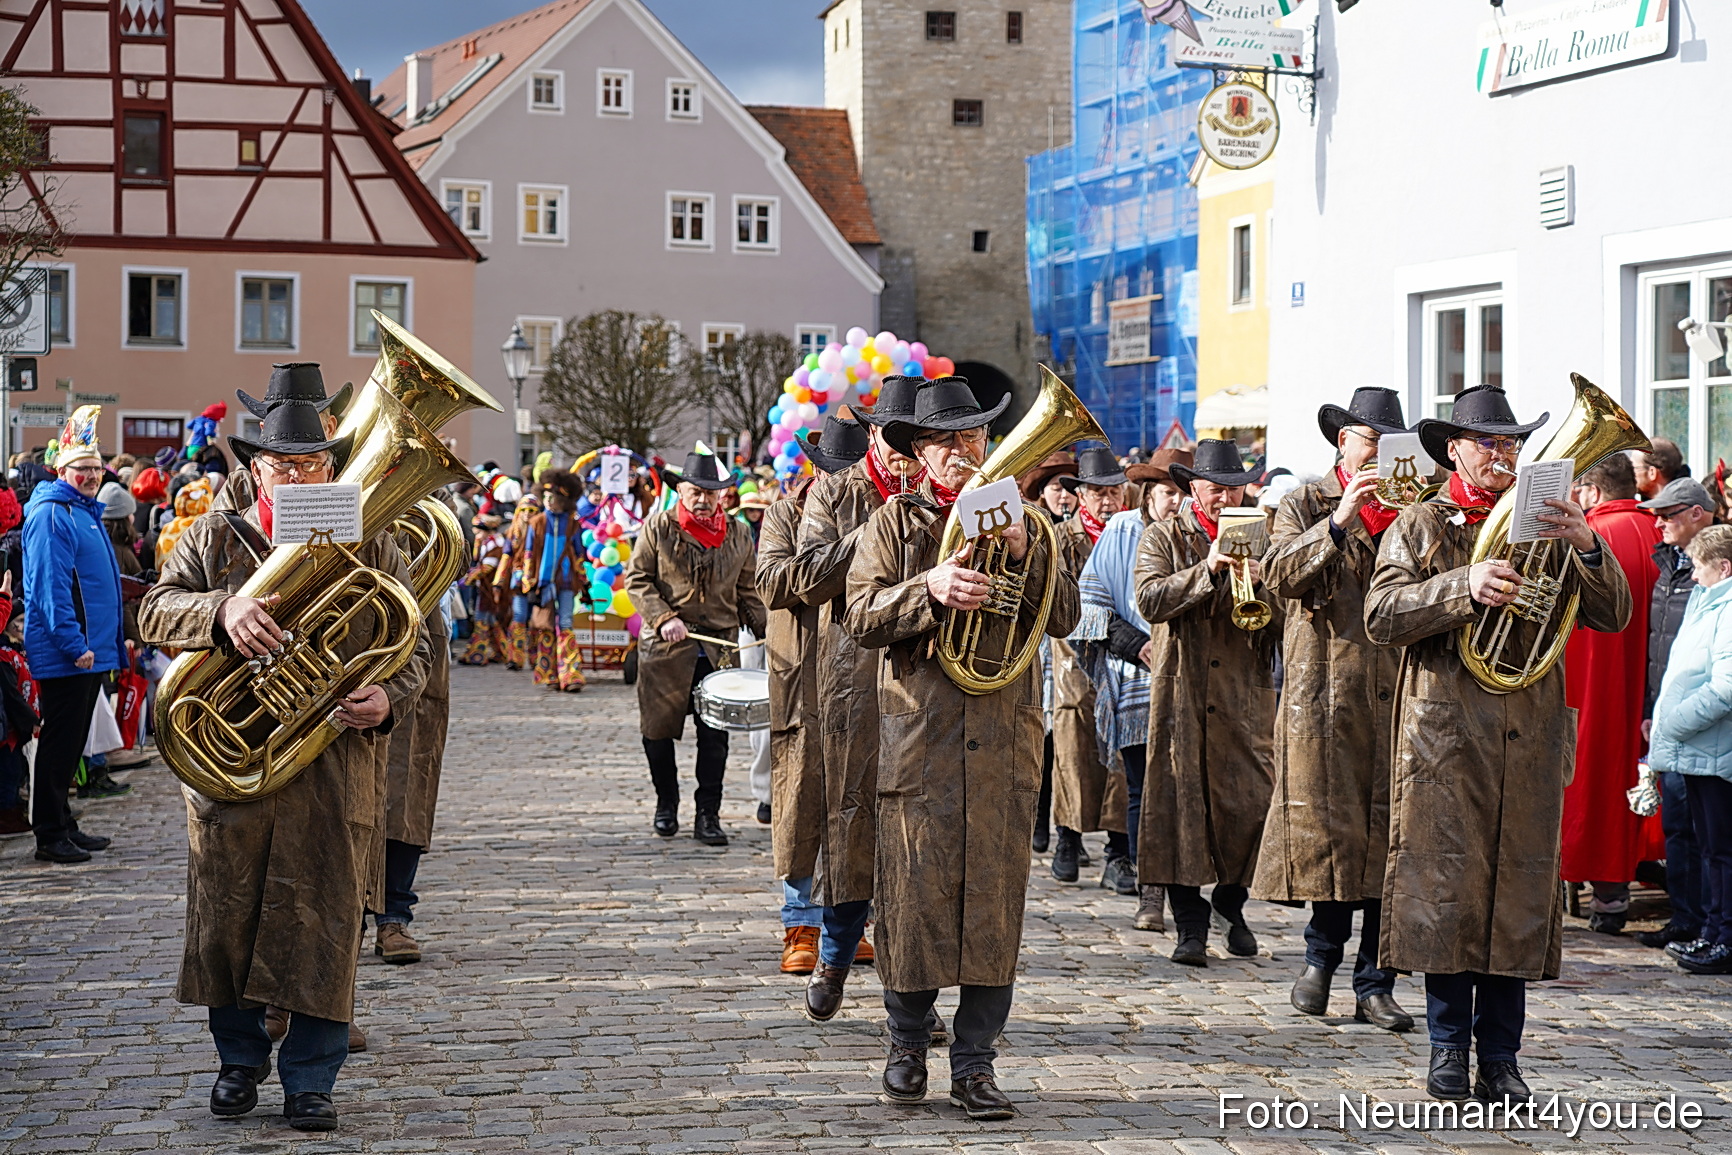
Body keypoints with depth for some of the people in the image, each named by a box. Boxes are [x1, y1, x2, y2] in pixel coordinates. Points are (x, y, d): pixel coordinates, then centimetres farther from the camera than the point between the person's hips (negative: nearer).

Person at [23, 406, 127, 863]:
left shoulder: (88, 510, 16)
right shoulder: (51, 514, -13)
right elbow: (50, 586, -20)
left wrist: (114, 638, 22)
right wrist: (75, 645, -23)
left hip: (91, 650, 9)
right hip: (64, 653, -9)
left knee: (72, 741, 14)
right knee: (60, 741, -5)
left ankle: (64, 826, 22)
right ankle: (50, 836, -1)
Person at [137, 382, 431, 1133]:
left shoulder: (373, 549, 8)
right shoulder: (215, 538, 6)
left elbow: (412, 645, 9)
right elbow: (155, 612, -5)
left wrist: (388, 699, -13)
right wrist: (222, 610, -25)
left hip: (336, 769, 0)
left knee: (324, 924, -1)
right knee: (226, 916, 8)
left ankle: (310, 1079, 11)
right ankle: (240, 1058, 28)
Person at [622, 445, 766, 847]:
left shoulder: (737, 534, 9)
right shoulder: (658, 527, 1)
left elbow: (748, 591, 14)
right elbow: (637, 580, 0)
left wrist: (766, 630, 1)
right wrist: (663, 618, -14)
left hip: (719, 648, 1)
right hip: (665, 647, -1)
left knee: (715, 734, -3)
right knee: (658, 729, 5)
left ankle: (708, 815, 6)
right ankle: (666, 803, 26)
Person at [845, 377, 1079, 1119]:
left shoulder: (1022, 522, 13)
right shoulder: (894, 523, 8)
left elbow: (1063, 618, 3)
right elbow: (862, 617, -5)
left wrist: (1024, 554, -12)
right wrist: (931, 590, -21)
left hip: (1003, 739, 2)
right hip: (917, 736, -1)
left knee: (994, 902, 0)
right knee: (914, 893, 0)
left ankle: (974, 1064, 7)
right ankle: (908, 1042, 19)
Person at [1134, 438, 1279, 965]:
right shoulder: (1163, 538, 7)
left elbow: (1288, 618, 7)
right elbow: (1150, 599, -10)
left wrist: (1262, 583, -12)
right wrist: (1207, 570, -19)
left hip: (1246, 698, 2)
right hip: (1182, 692, -2)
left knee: (1250, 801, -3)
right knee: (1182, 799, -5)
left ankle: (1231, 901, 20)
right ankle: (1190, 925, 2)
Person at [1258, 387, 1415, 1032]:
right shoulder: (1306, 505, 9)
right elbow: (1279, 574, -8)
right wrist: (1340, 522, -15)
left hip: (1397, 690, 2)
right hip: (1326, 691, -2)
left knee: (1390, 832, -2)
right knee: (1327, 828, -4)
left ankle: (1374, 984, 4)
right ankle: (1321, 956, 17)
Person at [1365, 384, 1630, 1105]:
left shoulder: (1547, 528, 15)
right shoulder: (1421, 526, 8)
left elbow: (1612, 616, 6)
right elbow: (1381, 617, -6)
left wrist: (1588, 549, -12)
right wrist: (1465, 586, -18)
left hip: (1530, 736, 3)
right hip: (1446, 729, -2)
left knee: (1520, 889, 1)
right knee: (1447, 885, -4)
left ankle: (1500, 1058, 8)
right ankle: (1449, 1051, 7)